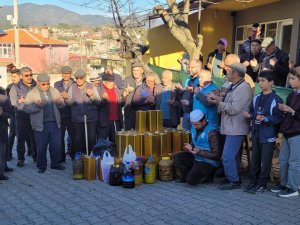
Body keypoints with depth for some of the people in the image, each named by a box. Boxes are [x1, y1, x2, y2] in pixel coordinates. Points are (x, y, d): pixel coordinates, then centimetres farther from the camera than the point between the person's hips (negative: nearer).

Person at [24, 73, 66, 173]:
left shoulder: (54, 91, 9)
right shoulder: (32, 93, -2)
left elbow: (63, 104, 12)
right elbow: (26, 108, -9)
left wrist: (60, 103, -12)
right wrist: (37, 106, -26)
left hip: (55, 123, 3)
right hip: (40, 125, -3)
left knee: (57, 145, 7)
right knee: (41, 147, 5)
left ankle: (56, 164, 23)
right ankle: (41, 166, 21)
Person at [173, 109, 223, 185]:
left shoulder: (212, 132, -23)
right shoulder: (194, 128, 2)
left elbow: (216, 155, -23)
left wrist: (197, 151, -26)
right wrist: (190, 148, -6)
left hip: (209, 162, -8)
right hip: (196, 158, 8)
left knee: (191, 180, -21)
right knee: (176, 157, -9)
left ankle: (208, 176, 7)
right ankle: (186, 176, 10)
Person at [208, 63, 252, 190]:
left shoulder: (243, 88, -16)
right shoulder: (233, 87, 16)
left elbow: (234, 109, -21)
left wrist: (218, 102, -18)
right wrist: (218, 99, -5)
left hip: (236, 129, -10)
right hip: (230, 127, 10)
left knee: (227, 156, -9)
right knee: (232, 155, 16)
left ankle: (233, 181, 3)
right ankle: (232, 178, 27)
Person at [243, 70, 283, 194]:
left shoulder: (276, 100, -11)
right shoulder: (256, 98, 9)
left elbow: (278, 118, -13)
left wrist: (266, 119, -26)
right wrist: (249, 115, -2)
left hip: (268, 135, -6)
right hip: (256, 133, 6)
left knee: (265, 161, 3)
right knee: (254, 159, 14)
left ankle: (262, 184, 14)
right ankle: (253, 181, 26)